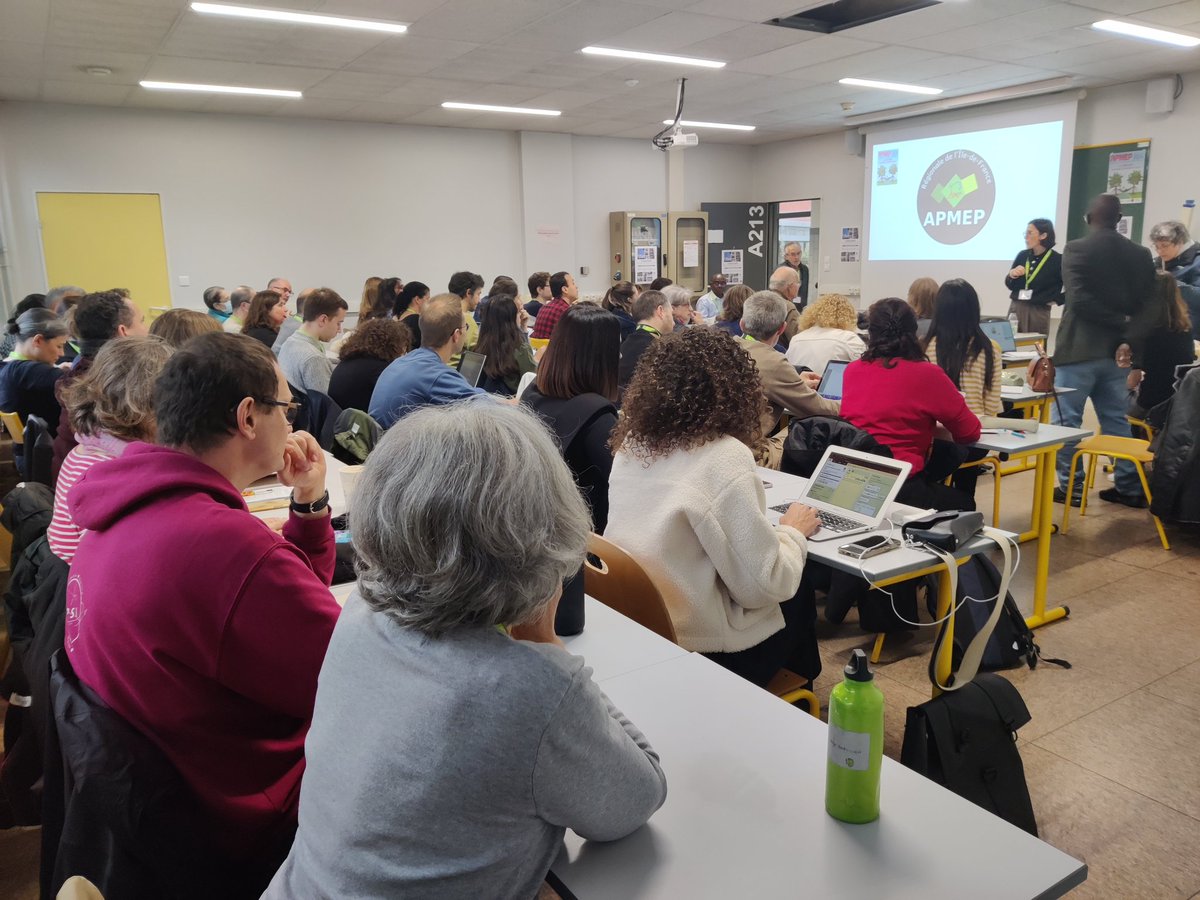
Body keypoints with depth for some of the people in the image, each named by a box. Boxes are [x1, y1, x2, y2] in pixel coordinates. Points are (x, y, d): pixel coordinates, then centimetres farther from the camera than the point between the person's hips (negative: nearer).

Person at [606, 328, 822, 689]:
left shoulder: (631, 442, -2)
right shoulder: (725, 459, -23)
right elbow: (763, 586, -19)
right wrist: (794, 532, -1)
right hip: (694, 651, -6)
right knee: (798, 600, 22)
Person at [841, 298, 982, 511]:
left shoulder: (852, 370, 5)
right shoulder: (927, 375, -8)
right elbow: (970, 433, 2)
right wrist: (930, 424, 19)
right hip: (897, 489, -5)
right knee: (964, 503, 25)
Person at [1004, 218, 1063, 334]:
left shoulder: (1057, 260, -6)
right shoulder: (1022, 255, 5)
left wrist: (1057, 299, -1)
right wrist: (1011, 275, -7)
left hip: (1039, 312, -4)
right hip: (1016, 308, 4)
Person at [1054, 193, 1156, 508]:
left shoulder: (1076, 249, -9)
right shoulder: (1141, 254, 7)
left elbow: (1079, 300, -18)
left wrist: (1121, 323, -10)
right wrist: (1126, 330, 5)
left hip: (1080, 349, -6)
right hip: (1117, 349, 6)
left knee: (1066, 420, 3)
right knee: (1116, 420, 14)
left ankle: (1071, 487, 5)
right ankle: (1129, 487, 17)